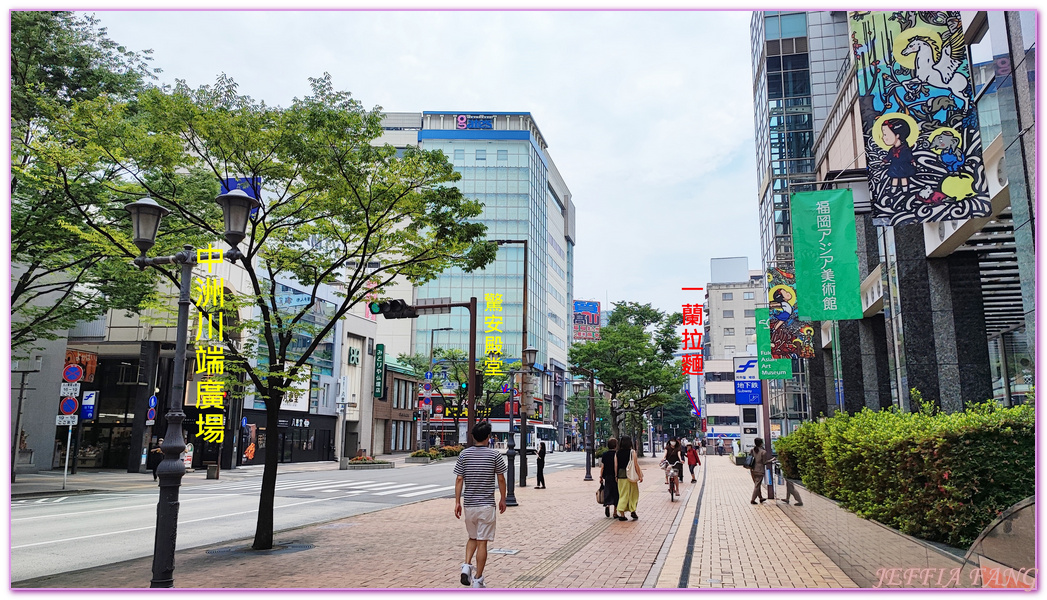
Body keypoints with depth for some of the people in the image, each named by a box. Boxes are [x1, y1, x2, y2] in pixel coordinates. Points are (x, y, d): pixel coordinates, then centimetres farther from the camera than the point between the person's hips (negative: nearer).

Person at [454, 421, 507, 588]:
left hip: (469, 504, 3)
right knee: (482, 542, 3)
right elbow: (501, 479, -1)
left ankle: (466, 566, 3)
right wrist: (503, 499, 12)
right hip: (486, 505, -3)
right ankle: (477, 579, 7)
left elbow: (459, 480, -1)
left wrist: (457, 502, 4)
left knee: (472, 538, 22)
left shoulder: (464, 454, -1)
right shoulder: (495, 455, -7)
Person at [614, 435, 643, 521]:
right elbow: (636, 465, -7)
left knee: (622, 495, 9)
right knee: (633, 494, 14)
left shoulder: (617, 453, 2)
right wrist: (640, 476, -1)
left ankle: (622, 514, 4)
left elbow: (615, 466, 3)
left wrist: (616, 476, 12)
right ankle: (633, 511, 9)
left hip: (621, 476, 3)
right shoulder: (632, 452, -7)